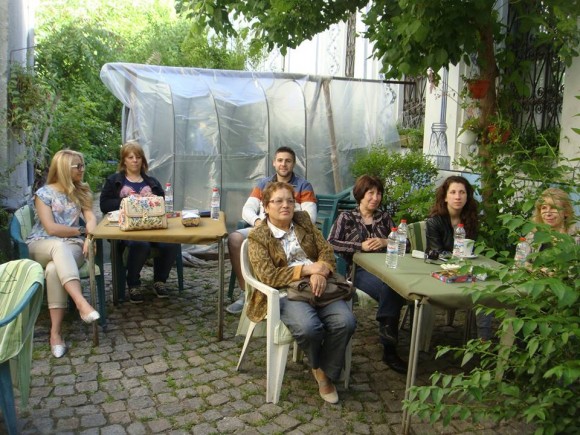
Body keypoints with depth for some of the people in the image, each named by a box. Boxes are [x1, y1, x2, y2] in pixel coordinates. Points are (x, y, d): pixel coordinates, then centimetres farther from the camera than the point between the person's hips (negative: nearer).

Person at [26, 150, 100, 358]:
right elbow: (51, 228, -10)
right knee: (60, 246, -40)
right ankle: (81, 302, -56)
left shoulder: (81, 191, 12)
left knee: (54, 269, -34)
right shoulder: (44, 193, -1)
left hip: (72, 246, 2)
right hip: (41, 245, -2)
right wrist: (82, 230, -6)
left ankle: (55, 333, -37)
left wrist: (90, 237, -19)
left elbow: (91, 218, 1)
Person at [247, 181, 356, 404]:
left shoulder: (303, 220, 14)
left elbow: (326, 250, 9)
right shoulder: (257, 237, 1)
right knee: (308, 327, -34)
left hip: (318, 285, 4)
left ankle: (327, 374, 1)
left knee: (345, 322, -23)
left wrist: (321, 272, -14)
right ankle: (318, 366, 2)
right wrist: (308, 269, -15)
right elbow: (268, 276, -10)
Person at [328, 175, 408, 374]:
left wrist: (385, 242, -2)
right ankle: (389, 348, -21)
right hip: (359, 270, -3)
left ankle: (389, 350, -21)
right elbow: (331, 244, -2)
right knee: (389, 289, -33)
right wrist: (361, 246, -9)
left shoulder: (384, 217, 22)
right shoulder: (346, 217, 11)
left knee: (393, 289, -33)